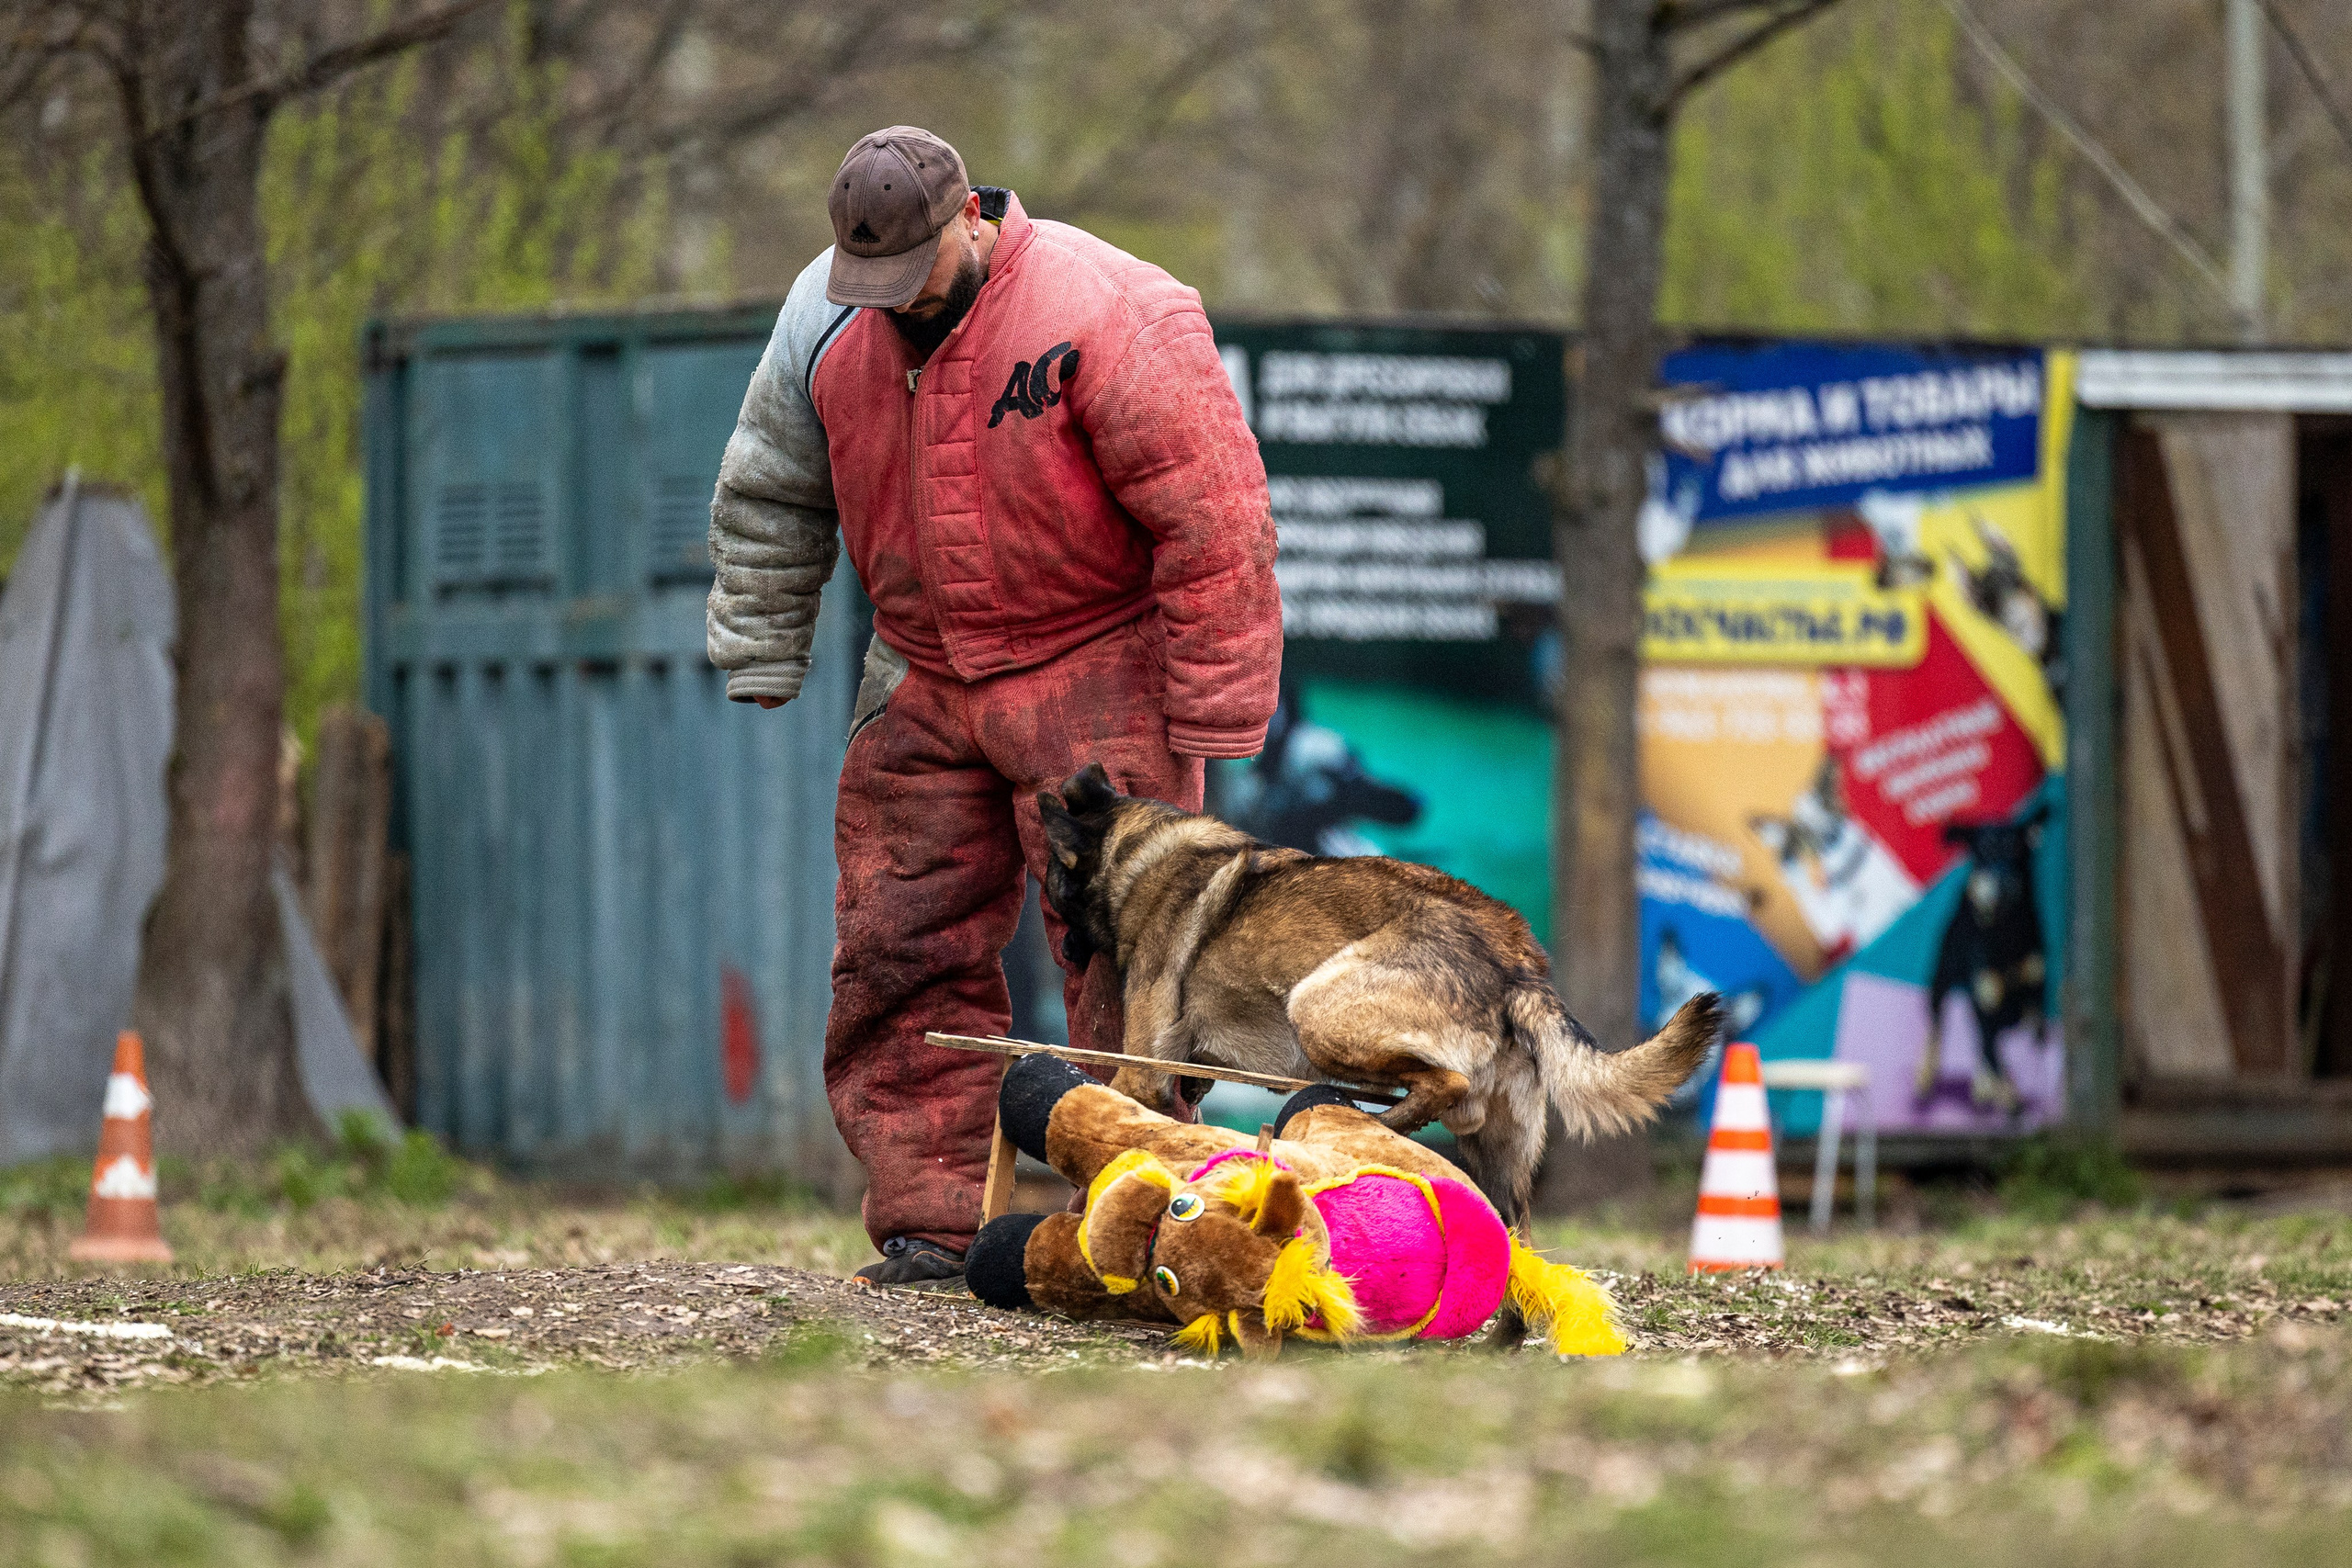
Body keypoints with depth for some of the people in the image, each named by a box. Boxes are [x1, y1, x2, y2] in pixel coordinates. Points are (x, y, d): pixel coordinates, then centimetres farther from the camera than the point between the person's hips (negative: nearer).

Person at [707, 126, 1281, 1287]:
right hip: (924, 681, 5)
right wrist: (760, 662, 13)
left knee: (1120, 958, -10)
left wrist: (1210, 716, -16)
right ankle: (931, 1224, 4)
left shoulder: (1103, 318, -19)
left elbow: (1211, 518, -17)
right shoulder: (826, 320, -1)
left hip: (1095, 669, -5)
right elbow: (770, 497, 15)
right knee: (900, 952, 0)